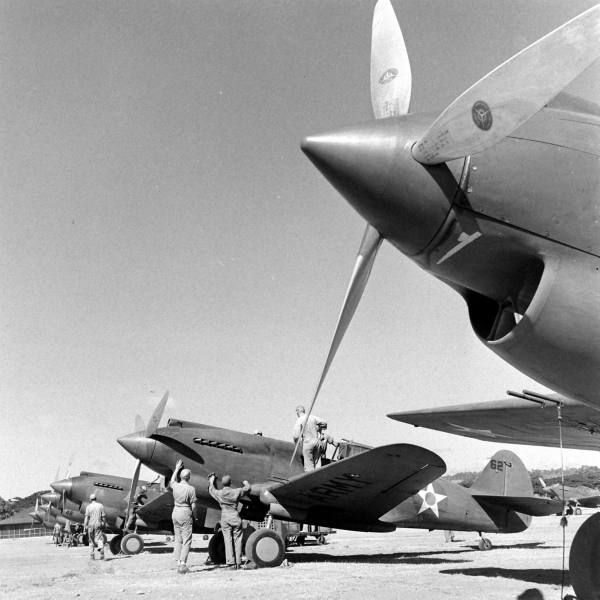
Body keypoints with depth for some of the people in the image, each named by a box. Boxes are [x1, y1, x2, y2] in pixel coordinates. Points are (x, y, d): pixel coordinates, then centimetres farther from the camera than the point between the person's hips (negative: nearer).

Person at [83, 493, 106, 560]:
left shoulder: (88, 507, -1)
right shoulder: (101, 505, 2)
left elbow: (87, 517, -7)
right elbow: (103, 516, 1)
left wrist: (85, 526, -6)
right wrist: (104, 524, 10)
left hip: (91, 525, 1)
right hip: (98, 524, -1)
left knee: (91, 540, 13)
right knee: (100, 539, -2)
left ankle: (92, 555, 16)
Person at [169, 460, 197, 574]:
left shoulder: (176, 486, 1)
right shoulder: (191, 489, -12)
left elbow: (171, 482, 27)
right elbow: (193, 506, -10)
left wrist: (176, 469, 33)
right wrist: (194, 516, 6)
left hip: (175, 512, 6)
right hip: (185, 513, -6)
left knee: (178, 539, 13)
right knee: (186, 540, -1)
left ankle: (178, 563, 14)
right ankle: (183, 564, -7)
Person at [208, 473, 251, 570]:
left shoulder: (219, 493, -2)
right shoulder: (236, 491, -2)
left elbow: (211, 489, 21)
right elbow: (247, 488, 15)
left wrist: (211, 480, 39)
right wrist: (246, 483, 37)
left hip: (225, 517, 0)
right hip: (235, 517, 0)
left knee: (228, 540, 1)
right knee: (237, 540, 6)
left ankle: (231, 563, -2)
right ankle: (238, 563, 8)